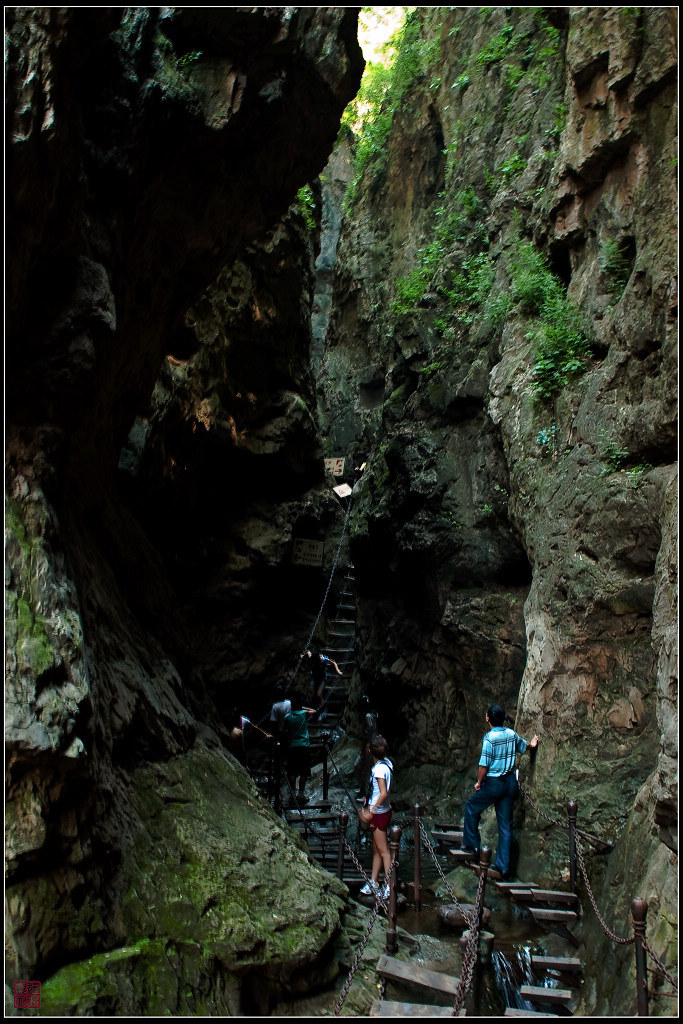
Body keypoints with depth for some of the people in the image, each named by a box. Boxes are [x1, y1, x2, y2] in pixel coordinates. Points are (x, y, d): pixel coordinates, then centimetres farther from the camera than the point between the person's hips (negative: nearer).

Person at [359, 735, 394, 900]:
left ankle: (389, 887, 6)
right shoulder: (386, 763, 3)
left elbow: (383, 793, -29)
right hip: (381, 811, 9)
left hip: (379, 813, -9)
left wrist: (371, 811, -25)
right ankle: (373, 883, 26)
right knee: (376, 849, 16)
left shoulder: (379, 768, -23)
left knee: (383, 850, -1)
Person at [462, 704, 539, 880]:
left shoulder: (490, 737, -16)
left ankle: (472, 845, 22)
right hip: (511, 782, 6)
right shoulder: (511, 734, 3)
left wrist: (479, 782, -4)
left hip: (494, 783, -6)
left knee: (471, 808, 19)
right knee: (506, 825, 7)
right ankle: (502, 867, 8)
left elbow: (484, 765, -18)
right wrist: (531, 745, 45)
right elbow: (523, 746, 23)